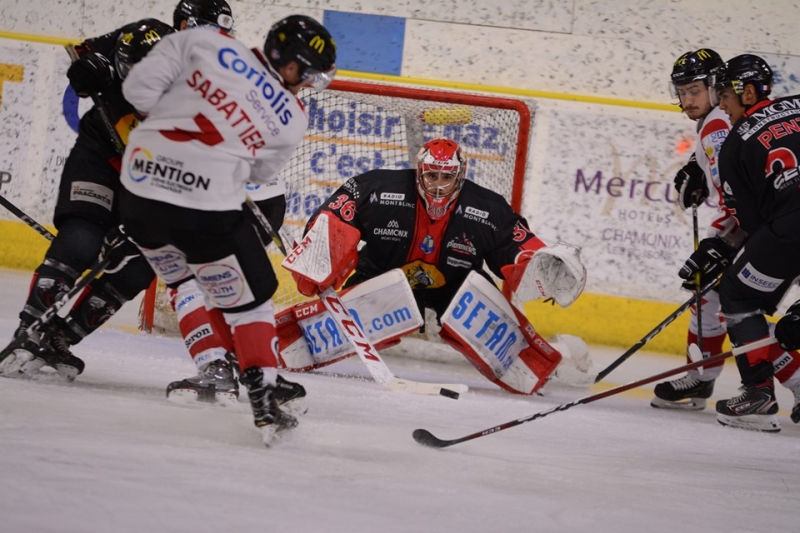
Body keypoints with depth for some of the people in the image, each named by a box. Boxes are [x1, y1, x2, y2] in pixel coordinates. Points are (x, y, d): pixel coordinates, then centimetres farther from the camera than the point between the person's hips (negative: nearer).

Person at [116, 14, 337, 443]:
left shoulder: (204, 42, 2)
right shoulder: (291, 121, 2)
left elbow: (139, 89, -1)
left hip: (140, 189, 3)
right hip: (208, 209, -3)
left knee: (185, 280, 27)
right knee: (247, 300, 11)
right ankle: (262, 399, 2)